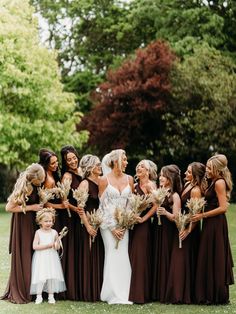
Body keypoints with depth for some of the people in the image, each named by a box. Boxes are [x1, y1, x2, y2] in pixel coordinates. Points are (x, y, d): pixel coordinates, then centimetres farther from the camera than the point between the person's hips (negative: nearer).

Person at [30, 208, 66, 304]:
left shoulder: (54, 232, 4)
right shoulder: (38, 232, -3)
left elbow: (58, 247, 11)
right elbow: (35, 246, -11)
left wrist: (56, 245, -14)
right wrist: (47, 245, -17)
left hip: (52, 258, 2)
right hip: (41, 258, -2)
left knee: (52, 276, -1)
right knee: (40, 276, -7)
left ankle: (51, 295, 8)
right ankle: (39, 295, 1)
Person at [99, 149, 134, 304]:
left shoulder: (129, 179, 7)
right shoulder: (104, 180, -4)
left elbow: (130, 203, 7)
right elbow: (103, 205, -5)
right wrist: (112, 227, -9)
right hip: (108, 223, -4)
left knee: (123, 256, -1)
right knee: (112, 255, -7)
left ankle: (122, 294, 5)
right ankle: (114, 295, -3)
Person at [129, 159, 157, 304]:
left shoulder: (150, 185, -7)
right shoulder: (135, 186, 15)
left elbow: (156, 205, -17)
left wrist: (144, 218, -15)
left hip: (143, 225, -7)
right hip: (132, 223, 7)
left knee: (140, 257, -5)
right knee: (132, 257, 8)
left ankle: (141, 294, 0)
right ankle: (133, 292, 15)